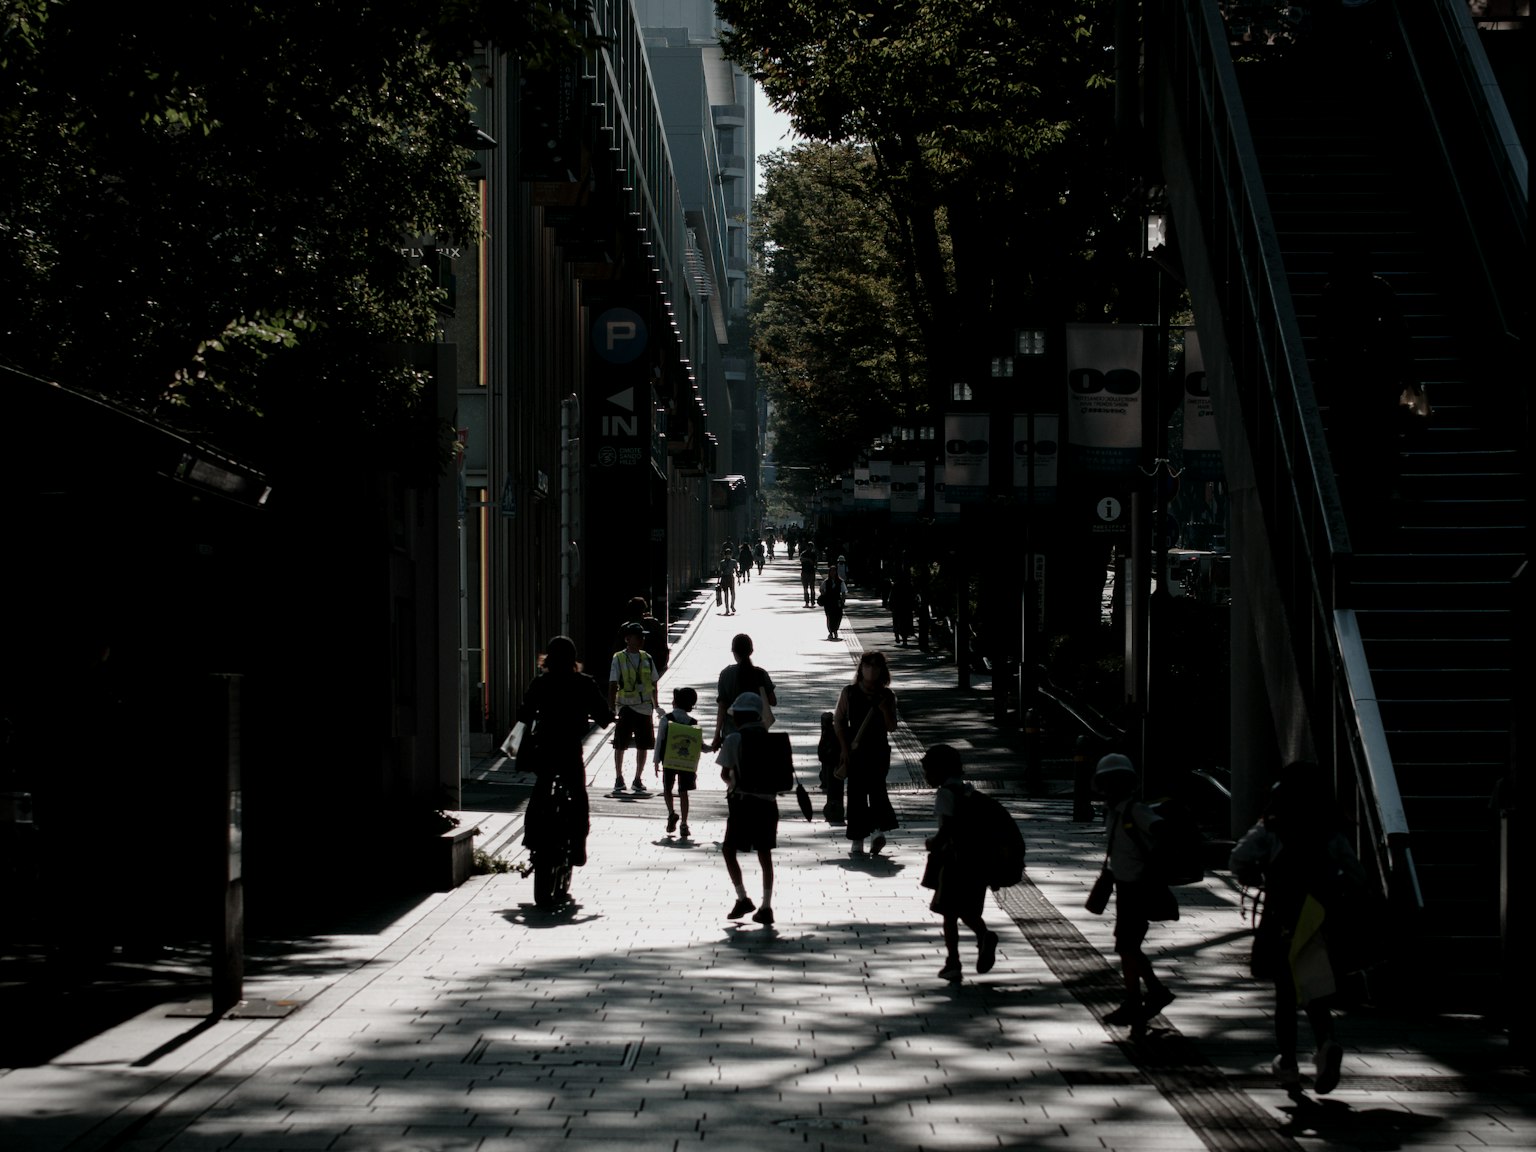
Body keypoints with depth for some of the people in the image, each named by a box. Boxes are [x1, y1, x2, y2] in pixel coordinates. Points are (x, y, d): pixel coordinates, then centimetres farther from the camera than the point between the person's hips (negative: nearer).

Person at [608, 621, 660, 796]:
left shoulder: (647, 658, 7)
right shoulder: (619, 658, -3)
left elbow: (653, 684, 14)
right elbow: (613, 685, -4)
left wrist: (656, 705, 13)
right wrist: (611, 708, -9)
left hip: (644, 707, 3)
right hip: (625, 707, -3)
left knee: (643, 745, 6)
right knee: (620, 745, 2)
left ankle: (638, 779, 18)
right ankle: (618, 780, 13)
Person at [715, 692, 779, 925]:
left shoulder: (734, 739, -7)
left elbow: (725, 773, -5)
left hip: (742, 801, -4)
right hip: (767, 801, 4)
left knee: (729, 849, 10)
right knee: (765, 853, 9)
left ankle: (743, 899, 1)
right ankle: (766, 907, 8)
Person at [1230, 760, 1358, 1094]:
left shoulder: (1271, 830, -5)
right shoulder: (1331, 834, 3)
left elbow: (1240, 860, -14)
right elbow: (1356, 876, 1)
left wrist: (1256, 878, 5)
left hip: (1282, 924, -2)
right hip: (1320, 923, 2)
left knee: (1285, 994, 11)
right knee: (1314, 994, 7)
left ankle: (1288, 1063, 16)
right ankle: (1326, 1043, -22)